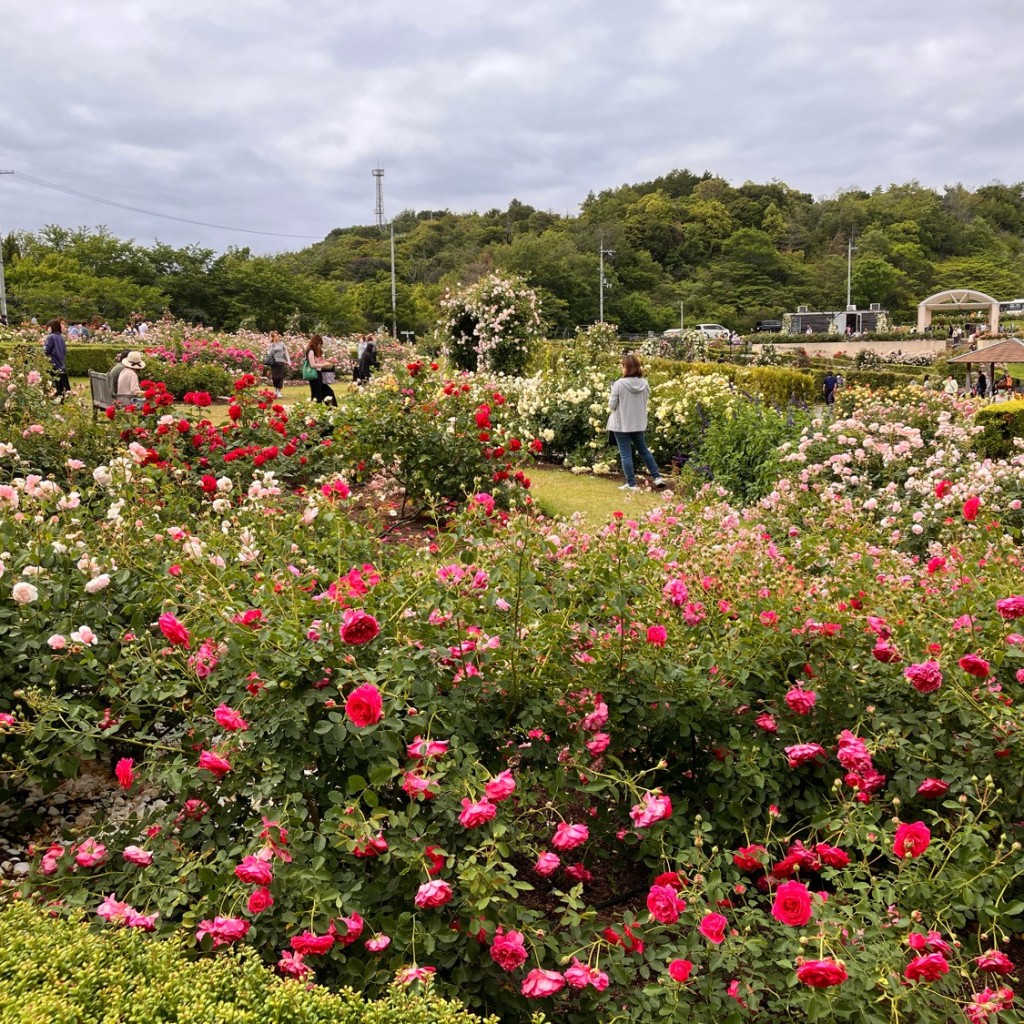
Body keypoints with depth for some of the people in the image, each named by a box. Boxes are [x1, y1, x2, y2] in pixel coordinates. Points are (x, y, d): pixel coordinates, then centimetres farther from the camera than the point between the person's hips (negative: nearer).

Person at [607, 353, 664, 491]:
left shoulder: (619, 384, -18)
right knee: (644, 450, 21)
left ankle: (631, 483, 7)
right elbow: (646, 402, 8)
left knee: (626, 454, 5)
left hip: (622, 424, -5)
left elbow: (612, 405, -11)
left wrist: (611, 396, 8)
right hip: (639, 424, 5)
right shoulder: (644, 384, -4)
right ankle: (657, 477, 23)